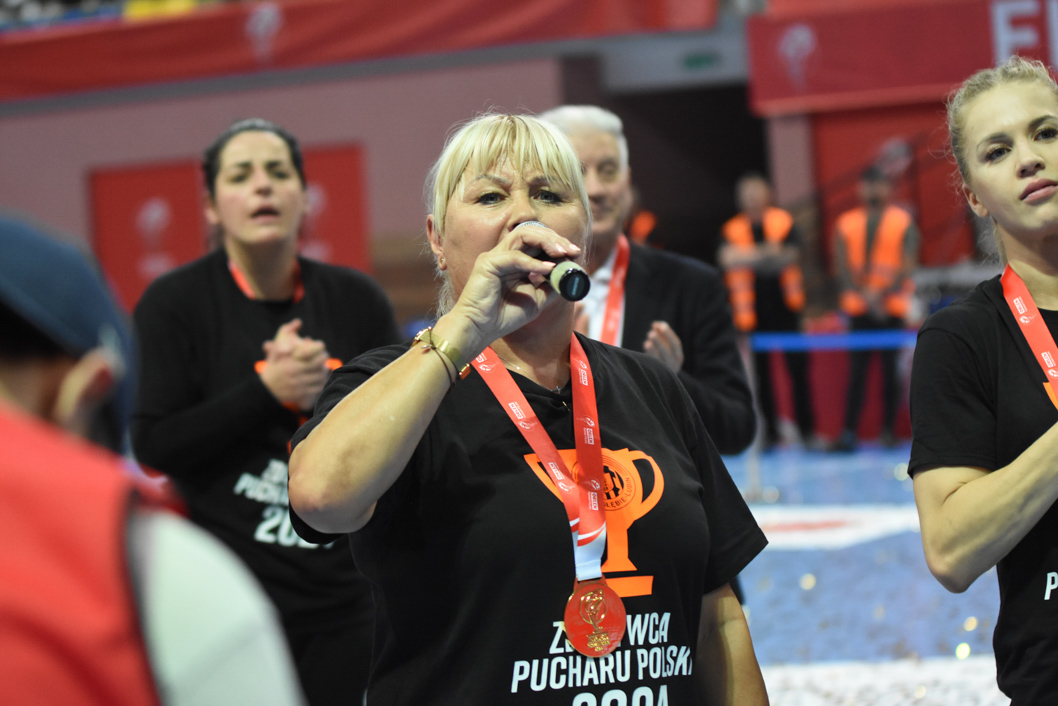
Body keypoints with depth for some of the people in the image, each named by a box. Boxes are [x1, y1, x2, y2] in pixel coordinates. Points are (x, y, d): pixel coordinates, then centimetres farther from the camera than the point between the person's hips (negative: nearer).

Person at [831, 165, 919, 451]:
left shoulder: (903, 222, 3)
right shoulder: (846, 223, 8)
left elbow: (907, 267, -4)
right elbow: (843, 267, 1)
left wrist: (883, 294, -16)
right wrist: (865, 295, -13)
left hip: (893, 307, -1)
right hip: (859, 309, 1)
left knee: (891, 369, 1)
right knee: (856, 370, -3)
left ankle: (889, 430, 7)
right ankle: (848, 432, -6)